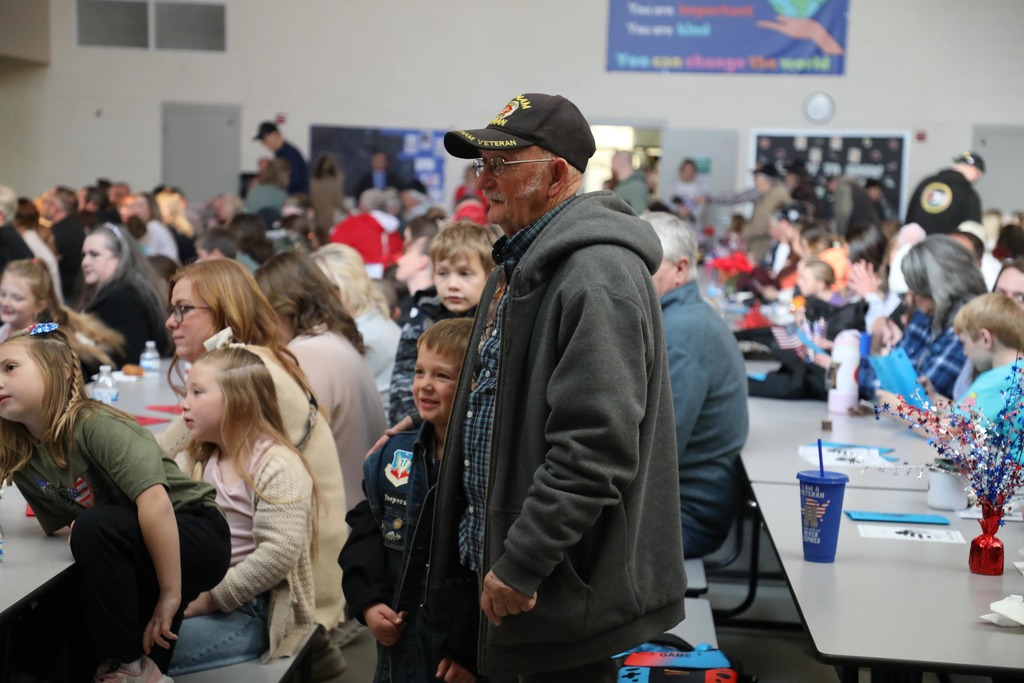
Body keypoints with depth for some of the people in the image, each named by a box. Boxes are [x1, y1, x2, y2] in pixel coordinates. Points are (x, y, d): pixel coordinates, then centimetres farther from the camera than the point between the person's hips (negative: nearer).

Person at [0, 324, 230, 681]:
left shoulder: (96, 425, -23)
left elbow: (155, 501, -32)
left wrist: (171, 594, -31)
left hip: (194, 533, -8)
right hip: (134, 555, 8)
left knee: (96, 526, -31)